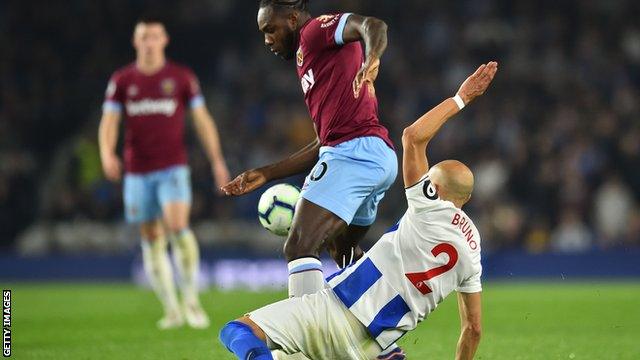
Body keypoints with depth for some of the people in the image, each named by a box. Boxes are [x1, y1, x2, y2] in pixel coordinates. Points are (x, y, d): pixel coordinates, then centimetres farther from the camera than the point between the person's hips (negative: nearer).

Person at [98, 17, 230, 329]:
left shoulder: (182, 78, 3)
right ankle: (171, 309, 15)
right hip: (137, 172, 2)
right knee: (151, 240, 5)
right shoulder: (121, 81, 6)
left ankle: (191, 300, -11)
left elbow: (202, 120, 6)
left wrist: (217, 160, 1)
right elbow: (109, 122, -1)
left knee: (177, 227, -21)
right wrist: (107, 154, -20)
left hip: (173, 168, -2)